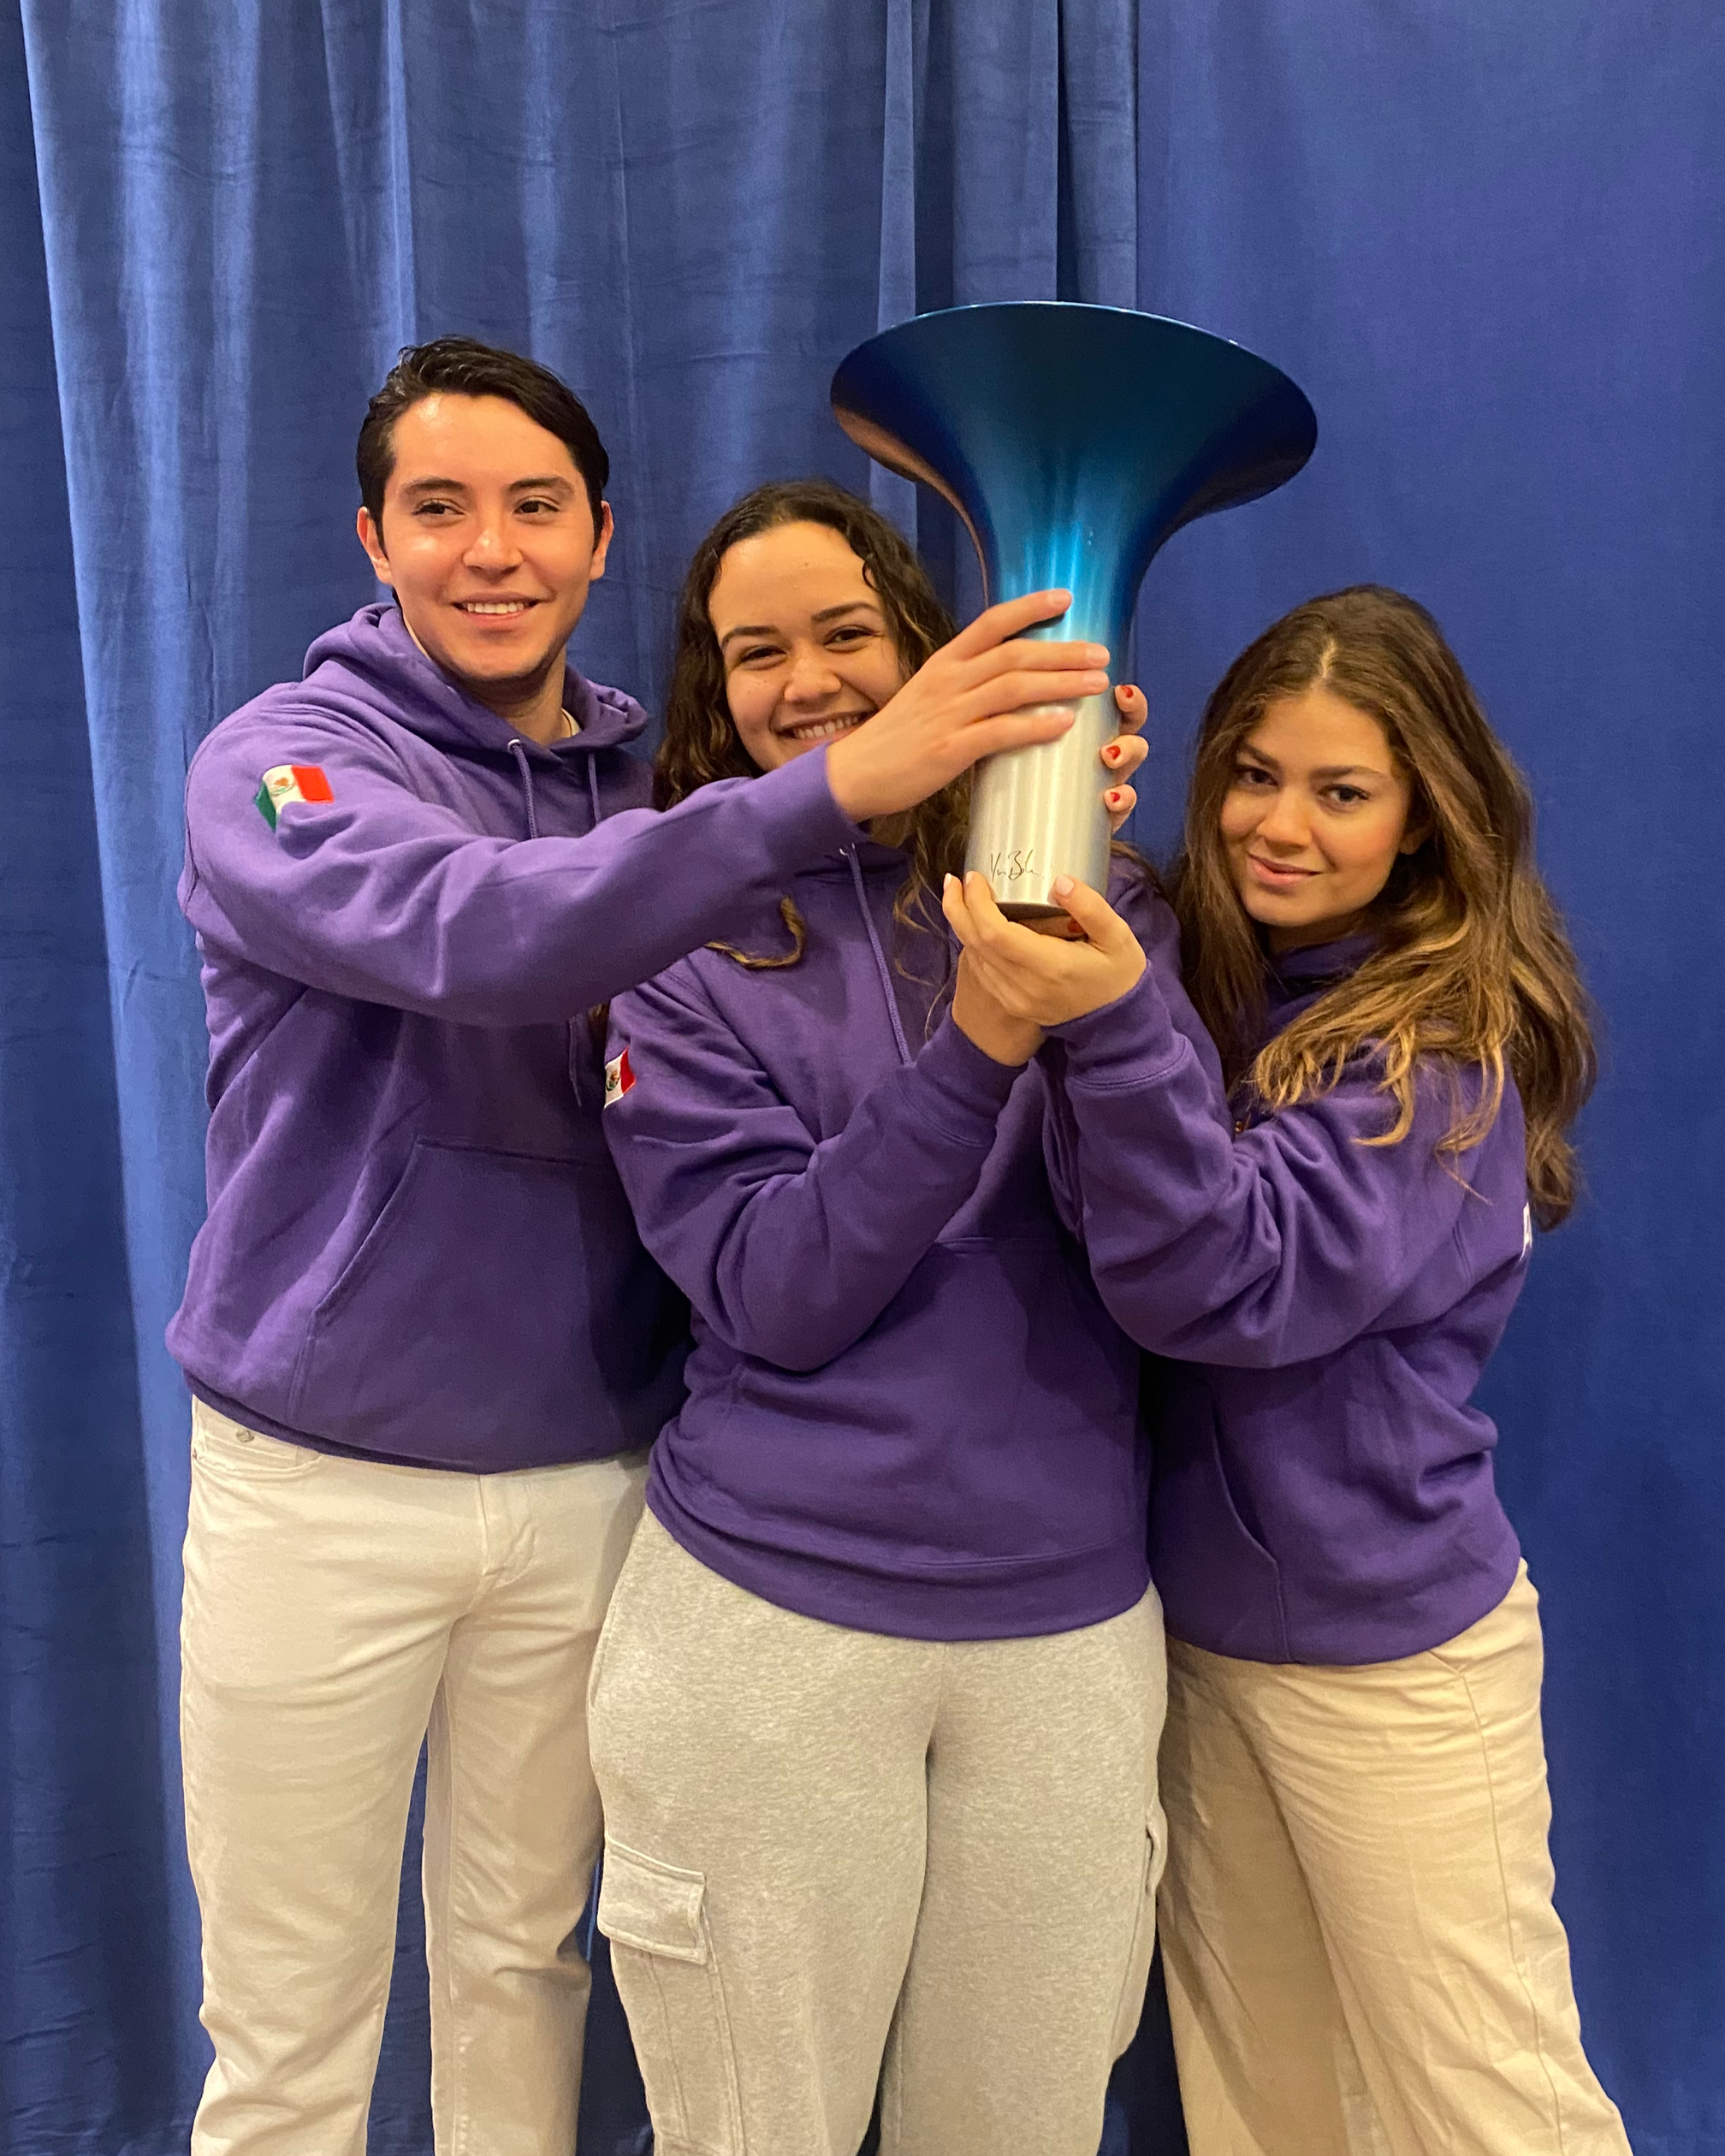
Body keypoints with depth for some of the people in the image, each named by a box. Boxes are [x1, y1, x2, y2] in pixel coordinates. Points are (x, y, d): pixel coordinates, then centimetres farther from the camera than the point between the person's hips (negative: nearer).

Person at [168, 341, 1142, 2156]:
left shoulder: (661, 797, 6)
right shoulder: (278, 763, -9)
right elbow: (471, 932, -31)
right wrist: (834, 784, -40)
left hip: (589, 1481, 3)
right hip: (319, 1482, -3)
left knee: (522, 1964, 20)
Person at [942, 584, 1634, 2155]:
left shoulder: (1451, 1036, -15)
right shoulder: (1225, 985, 3)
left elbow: (1237, 1281, -27)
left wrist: (1116, 1028, -40)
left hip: (1388, 1651, -6)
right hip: (1198, 1616, 6)